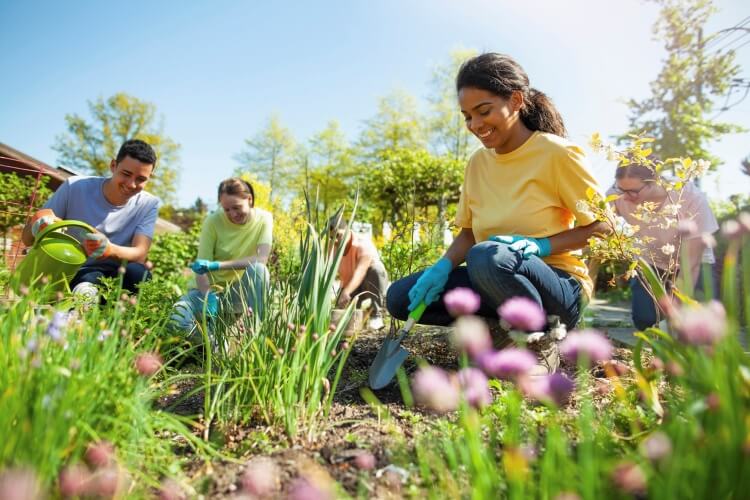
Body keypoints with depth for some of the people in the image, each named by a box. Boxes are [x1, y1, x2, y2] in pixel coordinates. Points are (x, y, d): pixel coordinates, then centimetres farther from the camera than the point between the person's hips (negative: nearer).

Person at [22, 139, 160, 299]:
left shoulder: (149, 205, -5)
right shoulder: (74, 187, -7)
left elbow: (140, 255, -19)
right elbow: (26, 239, -2)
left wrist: (109, 249, -42)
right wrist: (39, 224, -28)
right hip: (69, 275, 0)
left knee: (136, 272, -34)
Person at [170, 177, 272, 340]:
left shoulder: (263, 218, -11)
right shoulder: (213, 221, -13)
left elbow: (262, 259, -25)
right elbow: (201, 267, -14)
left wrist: (217, 265, -29)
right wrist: (209, 297, -32)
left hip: (243, 291, 0)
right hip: (212, 287, 0)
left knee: (258, 268, -34)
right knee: (178, 319, -30)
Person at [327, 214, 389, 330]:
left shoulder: (363, 243, -29)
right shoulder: (331, 248, -12)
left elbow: (360, 271, -45)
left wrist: (346, 292, -61)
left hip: (373, 286, -3)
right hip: (350, 288, 4)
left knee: (376, 269, -36)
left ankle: (376, 315, -25)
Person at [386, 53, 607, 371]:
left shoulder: (556, 153, -11)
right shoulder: (478, 161, 6)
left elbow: (601, 227, -8)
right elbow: (468, 234, 9)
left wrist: (540, 245, -23)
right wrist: (443, 267, -10)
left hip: (562, 289, -6)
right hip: (499, 281, 6)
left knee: (487, 257, -38)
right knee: (401, 297, -9)